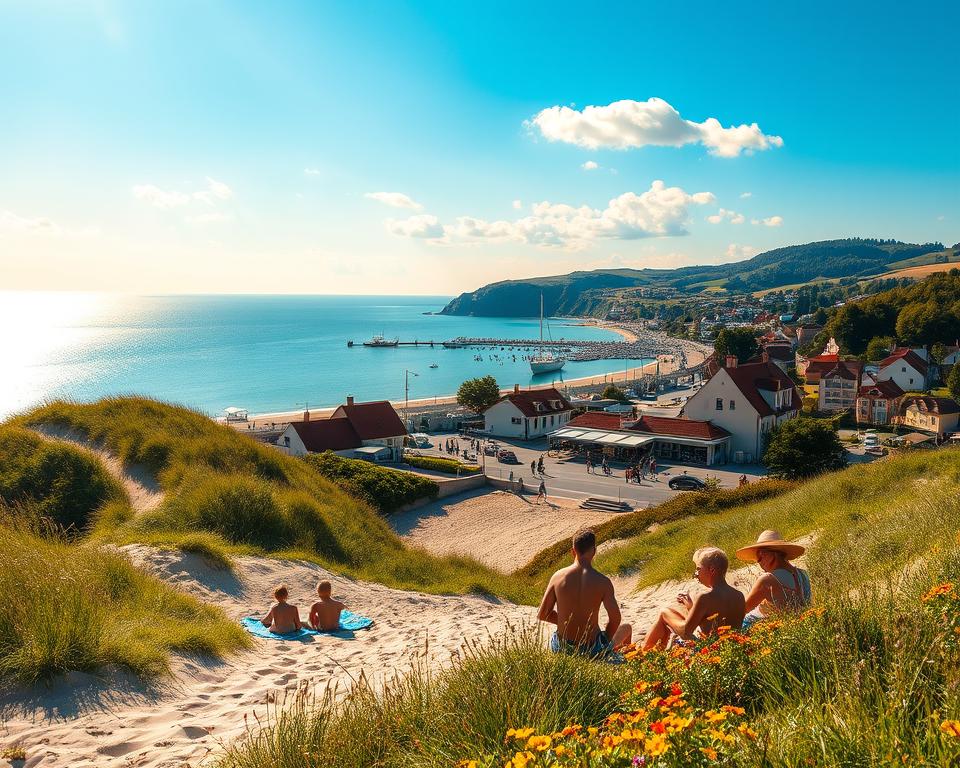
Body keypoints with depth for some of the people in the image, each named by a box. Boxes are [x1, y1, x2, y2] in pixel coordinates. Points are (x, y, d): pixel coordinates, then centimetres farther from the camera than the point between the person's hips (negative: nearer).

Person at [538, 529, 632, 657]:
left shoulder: (558, 577, -8)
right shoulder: (603, 581, -14)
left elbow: (542, 615, -3)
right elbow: (615, 618, -20)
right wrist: (606, 641, -2)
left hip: (560, 648, 3)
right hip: (591, 650, -3)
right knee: (627, 628, 27)